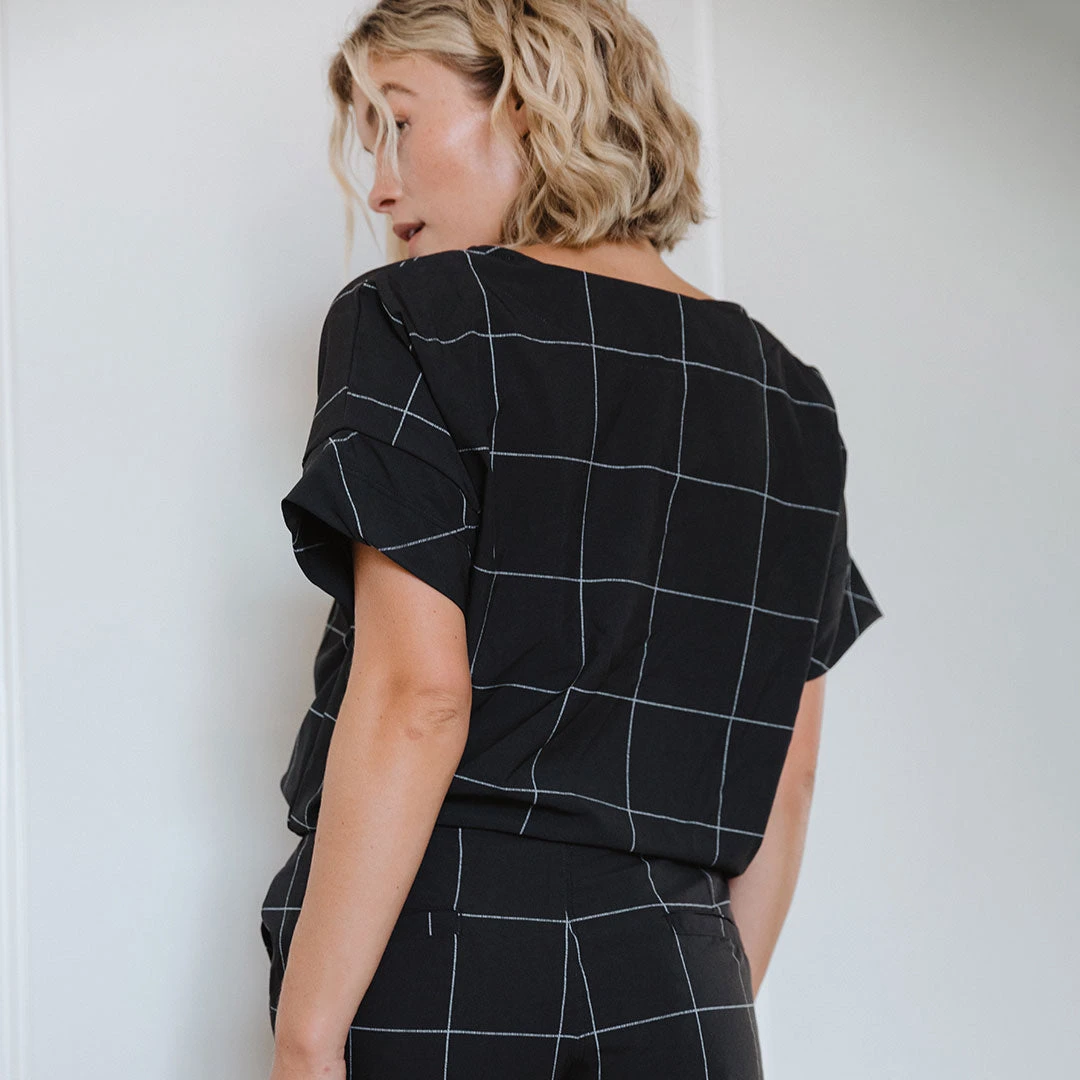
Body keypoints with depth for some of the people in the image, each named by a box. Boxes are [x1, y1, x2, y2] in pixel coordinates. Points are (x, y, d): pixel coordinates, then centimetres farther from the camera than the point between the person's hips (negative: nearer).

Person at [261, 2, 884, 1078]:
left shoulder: (410, 319, -4)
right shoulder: (787, 391, 12)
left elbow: (416, 694, -14)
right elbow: (785, 775, 12)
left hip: (436, 975, -5)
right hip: (672, 978, 5)